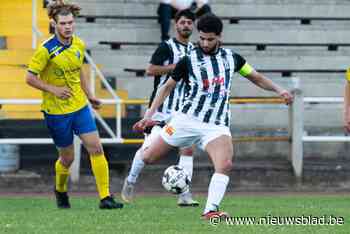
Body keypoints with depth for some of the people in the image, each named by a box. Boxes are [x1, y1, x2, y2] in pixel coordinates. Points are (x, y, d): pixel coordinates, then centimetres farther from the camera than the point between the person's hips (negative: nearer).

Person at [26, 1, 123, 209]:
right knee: (67, 158, 6)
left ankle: (105, 196, -6)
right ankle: (61, 191, 36)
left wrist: (90, 96, 15)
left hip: (80, 107, 5)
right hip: (56, 112, -5)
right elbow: (30, 78, -12)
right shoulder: (46, 50, -17)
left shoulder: (79, 45, 1)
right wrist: (54, 90, -21)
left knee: (96, 149, -7)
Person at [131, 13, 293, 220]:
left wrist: (279, 90, 2)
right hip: (188, 119, -1)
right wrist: (149, 115, 3)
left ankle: (210, 211, -27)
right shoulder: (189, 60, -1)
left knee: (225, 165, -27)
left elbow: (256, 77, 17)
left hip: (217, 125, 1)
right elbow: (168, 87, 8)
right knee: (148, 158, 0)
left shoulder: (231, 58, 6)